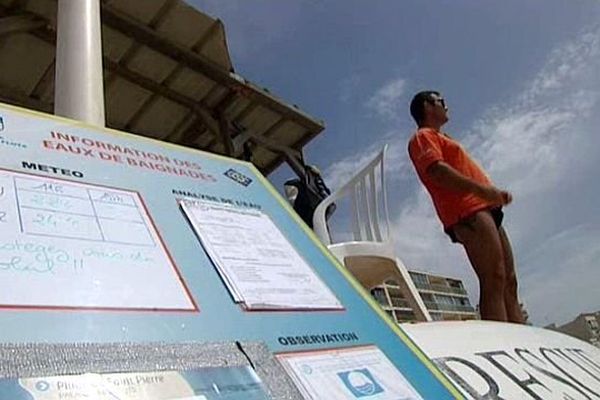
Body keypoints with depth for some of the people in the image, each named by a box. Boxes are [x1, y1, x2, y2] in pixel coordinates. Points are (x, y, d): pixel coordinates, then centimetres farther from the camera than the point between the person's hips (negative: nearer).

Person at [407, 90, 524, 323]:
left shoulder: (440, 139, 32)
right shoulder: (423, 137, 4)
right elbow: (436, 170, -15)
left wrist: (494, 193, 9)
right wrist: (482, 189, -23)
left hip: (483, 210, 10)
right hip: (468, 212, -10)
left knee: (509, 281, 3)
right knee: (494, 280, -19)